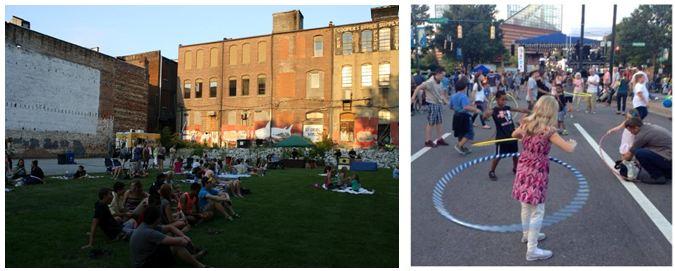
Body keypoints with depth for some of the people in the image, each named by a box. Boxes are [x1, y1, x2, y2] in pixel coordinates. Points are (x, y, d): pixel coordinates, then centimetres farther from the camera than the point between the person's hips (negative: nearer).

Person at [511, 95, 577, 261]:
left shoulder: (526, 123, 0)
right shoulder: (548, 130, -19)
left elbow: (514, 135, 21)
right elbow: (569, 149, -17)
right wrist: (573, 142, 3)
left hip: (523, 169, 7)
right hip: (537, 173, -7)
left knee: (526, 205, 23)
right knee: (537, 211, 3)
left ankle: (527, 234, 44)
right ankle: (532, 250, 9)